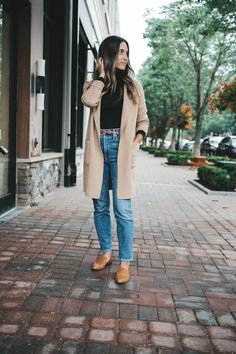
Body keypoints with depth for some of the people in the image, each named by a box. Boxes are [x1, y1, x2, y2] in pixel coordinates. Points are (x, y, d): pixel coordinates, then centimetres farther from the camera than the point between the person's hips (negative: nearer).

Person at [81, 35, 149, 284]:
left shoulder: (132, 85, 11)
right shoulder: (93, 84, 11)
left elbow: (143, 119, 12)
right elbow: (89, 101, -12)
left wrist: (137, 140, -5)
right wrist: (101, 74, -2)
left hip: (121, 147, -2)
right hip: (98, 146, 2)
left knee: (122, 208, -8)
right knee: (100, 205, 7)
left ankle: (125, 261, -1)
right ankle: (105, 252, 22)